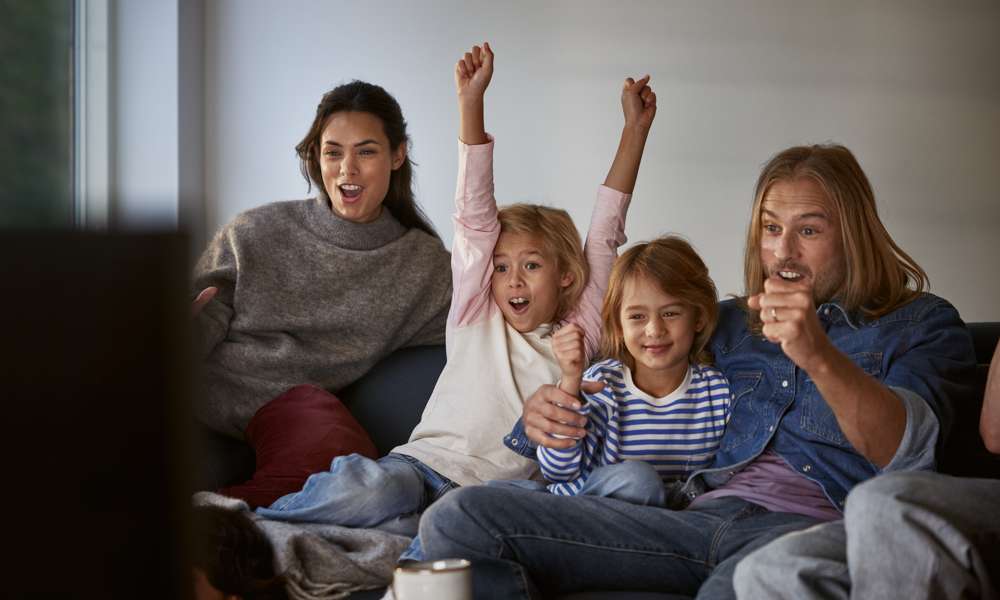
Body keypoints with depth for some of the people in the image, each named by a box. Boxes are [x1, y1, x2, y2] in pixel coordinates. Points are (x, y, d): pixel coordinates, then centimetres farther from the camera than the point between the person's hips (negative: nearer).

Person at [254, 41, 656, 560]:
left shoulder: (577, 336, 18)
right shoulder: (477, 317, 17)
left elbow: (605, 235, 18)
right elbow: (474, 215, 10)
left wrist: (636, 129, 18)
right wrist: (471, 101, 5)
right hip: (425, 464, 0)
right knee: (366, 487, -36)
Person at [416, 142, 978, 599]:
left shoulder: (922, 324, 14)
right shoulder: (730, 322, 29)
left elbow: (905, 449, -5)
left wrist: (819, 356, -25)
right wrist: (548, 415, 7)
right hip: (704, 514, 5)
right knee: (459, 520, -13)